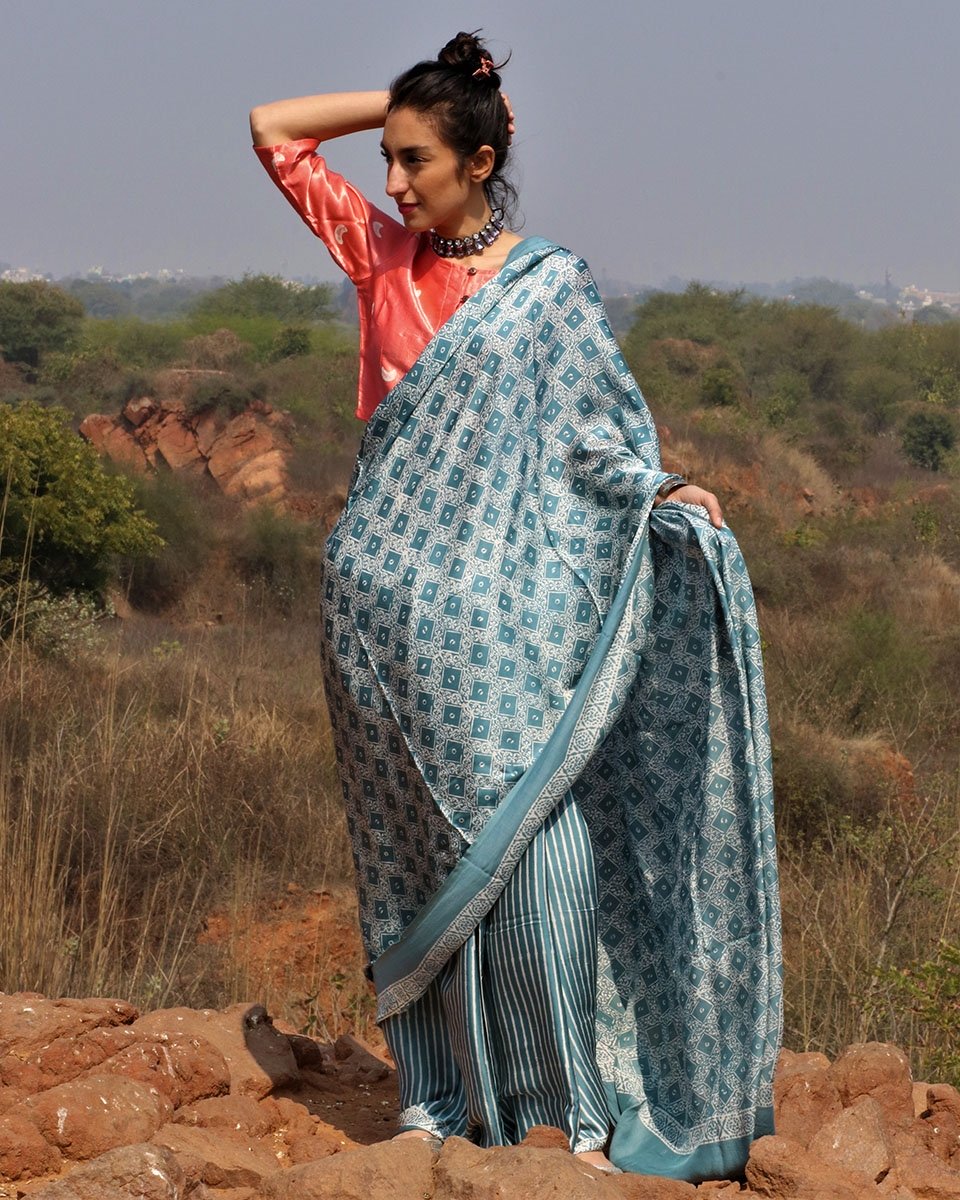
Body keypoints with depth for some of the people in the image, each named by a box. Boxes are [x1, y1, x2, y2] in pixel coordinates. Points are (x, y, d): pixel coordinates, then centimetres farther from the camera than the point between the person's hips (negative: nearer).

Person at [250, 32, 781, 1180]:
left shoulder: (550, 285, 1)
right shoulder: (382, 254, 10)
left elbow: (593, 434, 3)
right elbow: (274, 127, 15)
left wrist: (662, 493, -14)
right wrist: (407, 98, 10)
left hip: (501, 594, -3)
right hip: (386, 599, 3)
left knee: (532, 835, -11)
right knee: (414, 845, 6)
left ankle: (580, 1103, -5)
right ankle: (437, 1093, 13)